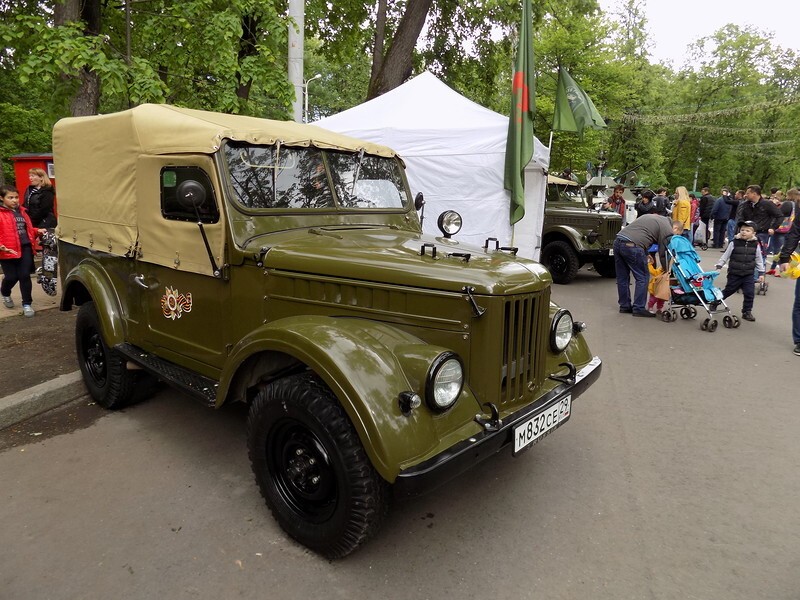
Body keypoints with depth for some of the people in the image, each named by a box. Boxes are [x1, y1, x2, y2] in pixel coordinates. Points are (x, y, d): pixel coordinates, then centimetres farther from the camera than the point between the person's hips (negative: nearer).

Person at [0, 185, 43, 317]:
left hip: (25, 248, 4)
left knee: (25, 276, 2)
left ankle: (27, 304, 11)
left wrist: (37, 231, 8)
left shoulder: (21, 211, 13)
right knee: (11, 277, 4)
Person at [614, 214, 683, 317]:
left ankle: (624, 306, 26)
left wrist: (646, 253, 23)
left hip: (618, 240, 8)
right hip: (632, 246, -8)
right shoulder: (668, 230, 4)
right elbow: (663, 254, 3)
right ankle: (638, 308, 7)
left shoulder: (654, 217, 29)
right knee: (642, 278, 4)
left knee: (622, 277, 16)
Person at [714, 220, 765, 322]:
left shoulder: (755, 245, 0)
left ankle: (747, 312, 12)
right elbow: (725, 256, 1)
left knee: (749, 293, -1)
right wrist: (719, 266, -2)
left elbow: (759, 260, 8)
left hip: (748, 275, 2)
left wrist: (761, 273, 8)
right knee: (728, 291, 9)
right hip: (734, 274, -2)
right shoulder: (734, 243, -8)